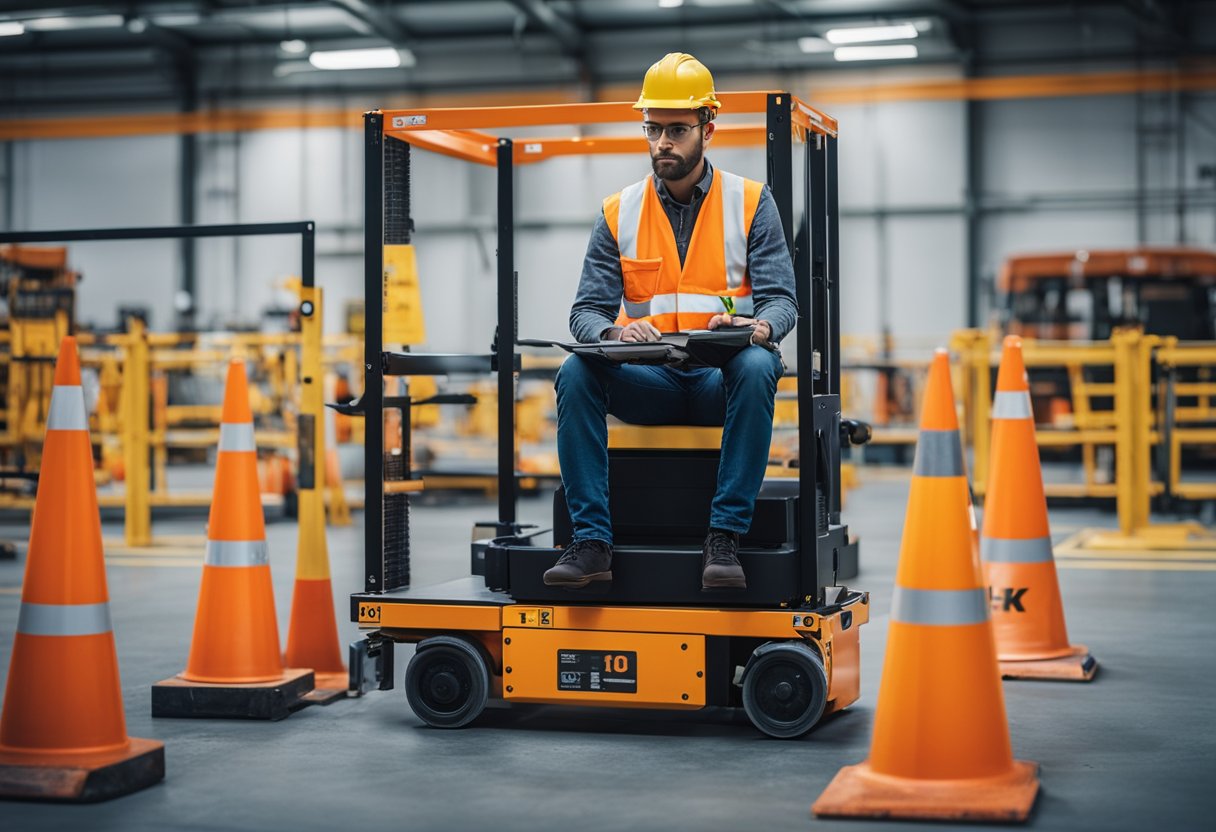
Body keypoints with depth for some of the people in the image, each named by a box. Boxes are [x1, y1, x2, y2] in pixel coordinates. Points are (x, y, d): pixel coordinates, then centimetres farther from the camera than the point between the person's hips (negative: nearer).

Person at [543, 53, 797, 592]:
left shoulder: (750, 203, 5)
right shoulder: (618, 214, 9)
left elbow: (781, 299, -3)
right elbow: (587, 310, 2)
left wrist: (758, 326, -28)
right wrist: (613, 332, -24)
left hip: (722, 382, -1)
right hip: (647, 384, 2)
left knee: (756, 367, -35)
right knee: (575, 373, -26)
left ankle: (724, 538, -32)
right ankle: (591, 541, -26)